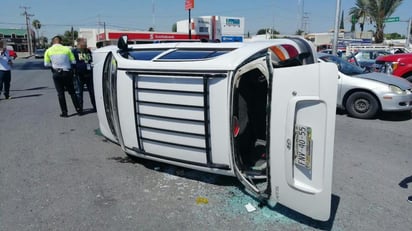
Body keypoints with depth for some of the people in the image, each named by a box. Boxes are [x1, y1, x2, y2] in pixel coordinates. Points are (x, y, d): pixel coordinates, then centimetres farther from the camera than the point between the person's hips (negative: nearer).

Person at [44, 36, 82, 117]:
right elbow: (73, 62, -3)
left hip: (57, 74, 0)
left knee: (60, 93, 8)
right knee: (72, 92, 9)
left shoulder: (48, 51, 0)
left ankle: (64, 112, 9)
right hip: (67, 73, 0)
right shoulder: (66, 49, -3)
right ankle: (79, 110, 10)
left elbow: (46, 64, 0)